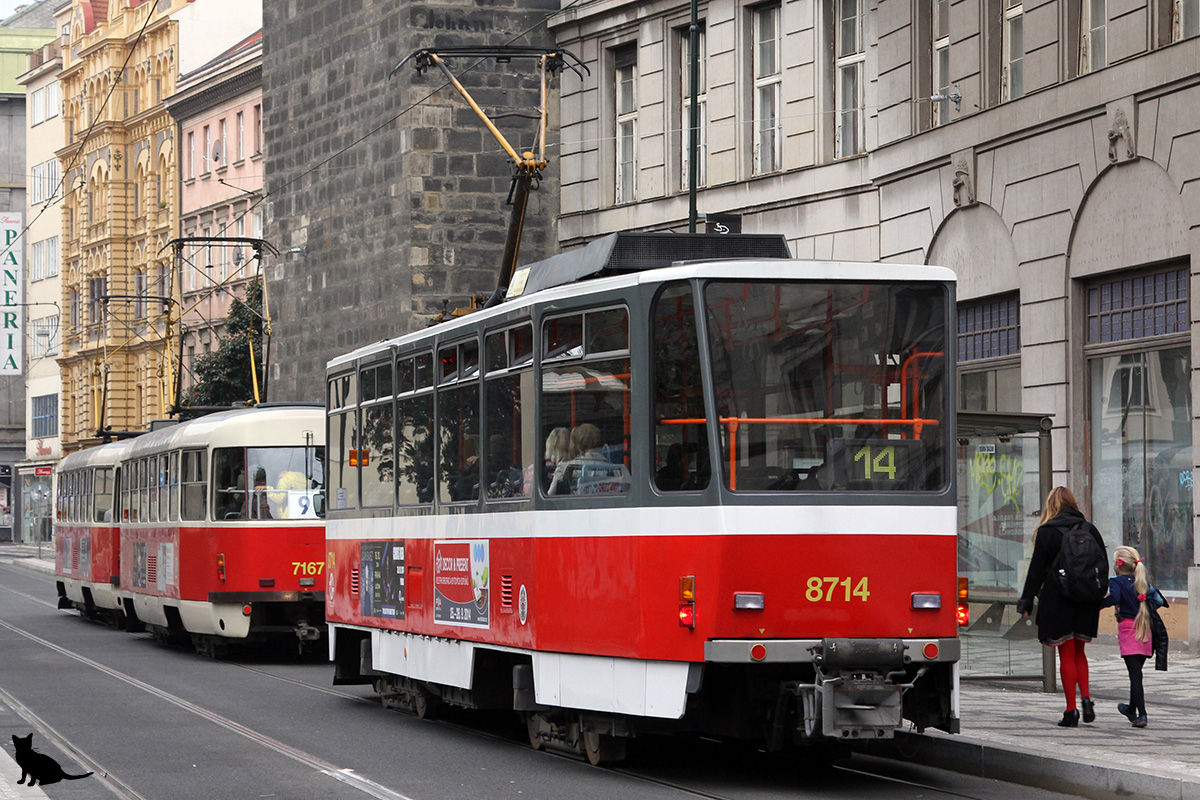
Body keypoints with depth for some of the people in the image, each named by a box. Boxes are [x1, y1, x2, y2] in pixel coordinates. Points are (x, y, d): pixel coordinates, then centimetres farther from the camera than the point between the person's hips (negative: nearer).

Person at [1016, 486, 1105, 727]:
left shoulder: (1046, 532, -7)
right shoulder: (1090, 530, 4)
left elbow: (1036, 570, -7)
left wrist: (1026, 603, -1)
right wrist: (1098, 600, 18)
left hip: (1057, 600, -4)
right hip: (1086, 602, 4)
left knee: (1066, 655, 1)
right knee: (1078, 652, 18)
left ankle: (1071, 709, -2)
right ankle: (1086, 697, 0)